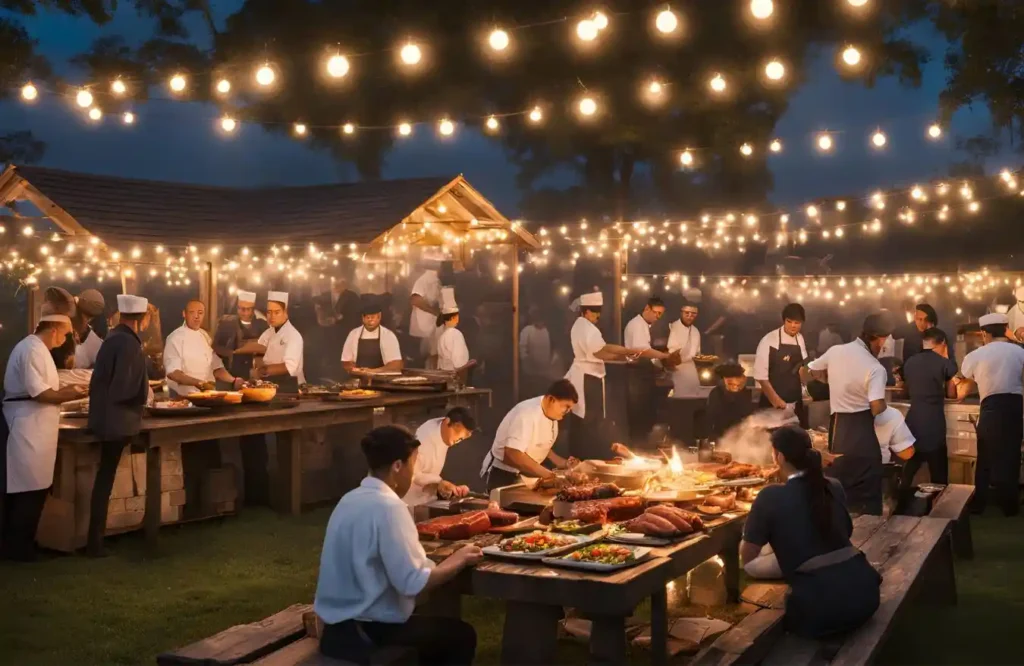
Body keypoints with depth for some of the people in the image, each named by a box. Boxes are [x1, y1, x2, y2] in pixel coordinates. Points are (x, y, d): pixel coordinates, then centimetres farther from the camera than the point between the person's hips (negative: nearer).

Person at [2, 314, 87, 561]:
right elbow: (38, 393, -21)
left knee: (22, 488, 15)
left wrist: (66, 390, 11)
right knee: (31, 488, -4)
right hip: (29, 427, -11)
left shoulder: (34, 347, 16)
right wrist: (70, 395, -11)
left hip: (31, 426, 11)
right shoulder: (32, 350, -16)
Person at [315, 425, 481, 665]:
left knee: (436, 628, 27)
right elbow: (412, 582, -23)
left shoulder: (350, 499, 5)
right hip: (367, 631, -9)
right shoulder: (388, 507, -21)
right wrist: (458, 560, -9)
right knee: (461, 635, 11)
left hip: (338, 623, 9)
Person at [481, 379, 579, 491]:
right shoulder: (527, 414, -29)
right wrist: (544, 472, -32)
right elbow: (512, 454, -36)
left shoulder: (550, 413, -3)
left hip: (525, 473, 8)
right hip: (504, 475, -8)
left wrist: (558, 461, 0)